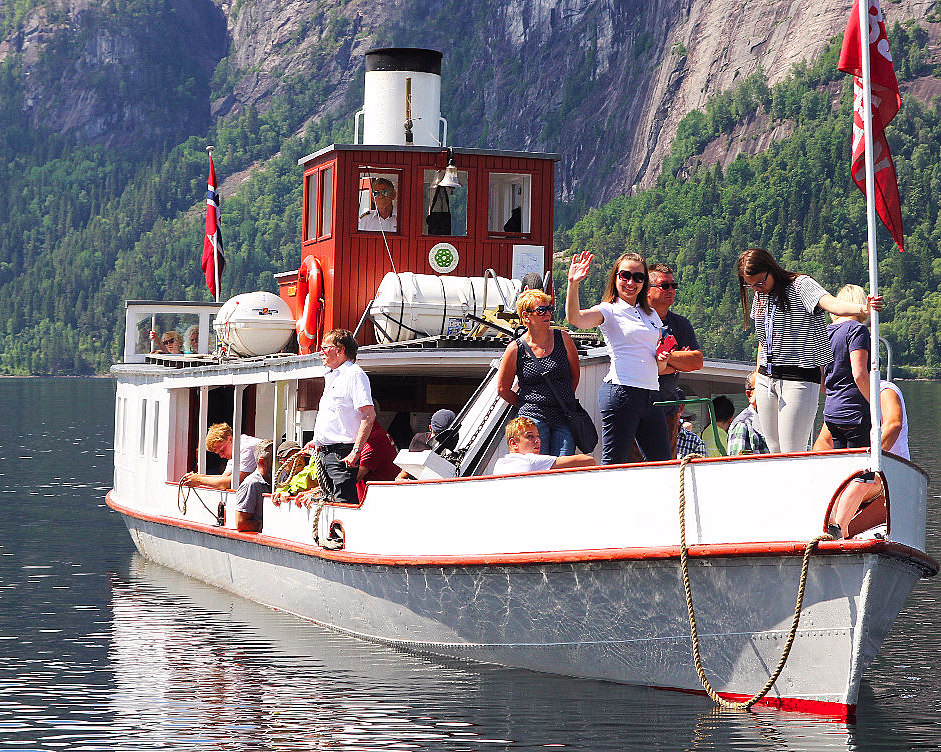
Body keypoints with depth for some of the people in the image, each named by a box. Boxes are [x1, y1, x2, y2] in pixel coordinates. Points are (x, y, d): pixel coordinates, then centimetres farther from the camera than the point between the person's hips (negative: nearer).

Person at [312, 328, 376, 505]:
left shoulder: (355, 374, -9)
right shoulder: (331, 377, 21)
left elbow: (369, 415, -19)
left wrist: (356, 451, -24)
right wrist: (317, 442, 24)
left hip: (342, 453, -10)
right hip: (324, 453, 10)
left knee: (344, 502, -16)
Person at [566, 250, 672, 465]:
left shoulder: (652, 315, 21)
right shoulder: (609, 310, 2)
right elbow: (575, 318, -20)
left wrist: (662, 359, 3)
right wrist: (573, 284, -32)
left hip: (651, 395, 7)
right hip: (622, 391, -7)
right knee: (613, 463, -9)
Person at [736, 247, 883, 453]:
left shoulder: (800, 285, -10)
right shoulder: (760, 296, 12)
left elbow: (829, 302, -29)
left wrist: (862, 308, -49)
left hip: (799, 378, -7)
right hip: (766, 378, 7)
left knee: (792, 454, -10)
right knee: (774, 450, 8)